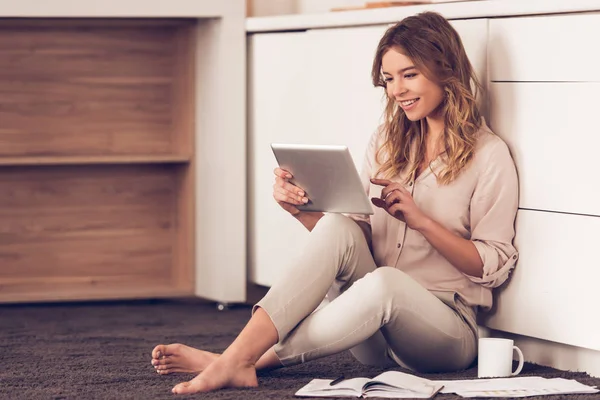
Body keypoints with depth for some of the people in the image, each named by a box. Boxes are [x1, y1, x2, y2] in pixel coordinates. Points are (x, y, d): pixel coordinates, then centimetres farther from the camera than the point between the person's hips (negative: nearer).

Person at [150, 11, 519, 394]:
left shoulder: (489, 155, -2)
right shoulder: (387, 140, 15)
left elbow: (491, 266, -6)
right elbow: (359, 235, 9)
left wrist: (421, 219, -18)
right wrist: (301, 210, -9)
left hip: (447, 329, -4)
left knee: (383, 282, -39)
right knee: (337, 227, -26)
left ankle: (246, 361, -36)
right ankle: (236, 357, -38)